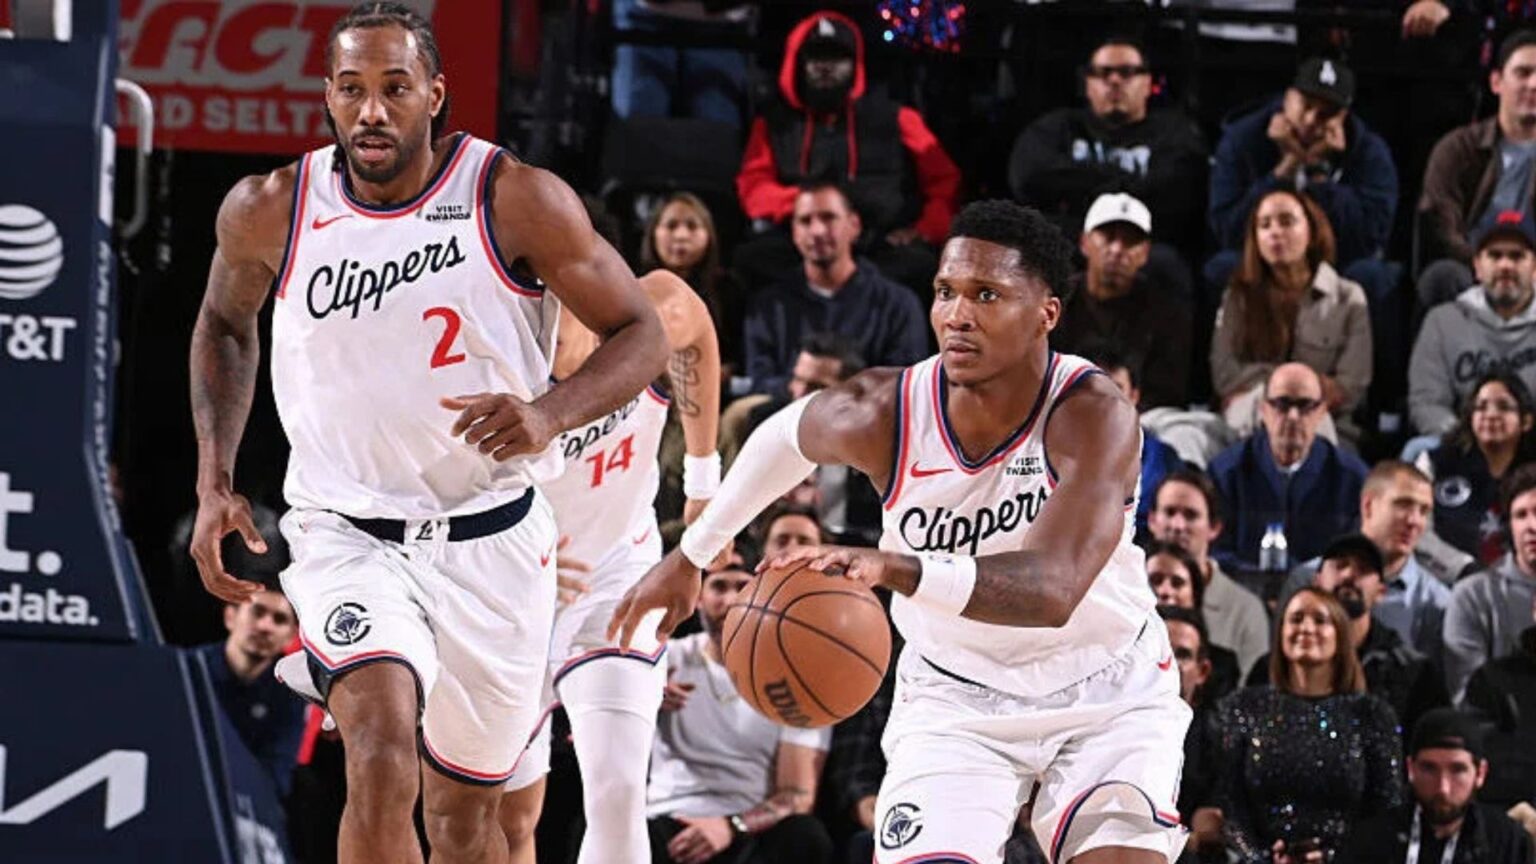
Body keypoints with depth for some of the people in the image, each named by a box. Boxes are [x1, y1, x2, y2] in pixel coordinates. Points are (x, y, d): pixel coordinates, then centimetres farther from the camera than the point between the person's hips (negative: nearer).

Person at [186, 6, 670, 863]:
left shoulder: (518, 202, -13)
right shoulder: (268, 212, -6)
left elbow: (641, 335, -6)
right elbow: (225, 323, 16)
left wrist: (549, 414, -25)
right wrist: (215, 483, 6)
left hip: (491, 542, 1)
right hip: (346, 535, -1)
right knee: (382, 755, -26)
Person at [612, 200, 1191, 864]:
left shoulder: (1093, 415, -29)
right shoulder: (883, 416, -19)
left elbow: (1053, 589, -43)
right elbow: (787, 435, 7)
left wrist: (894, 568, -57)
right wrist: (690, 555, 19)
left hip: (1108, 689, -2)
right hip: (956, 695, 2)